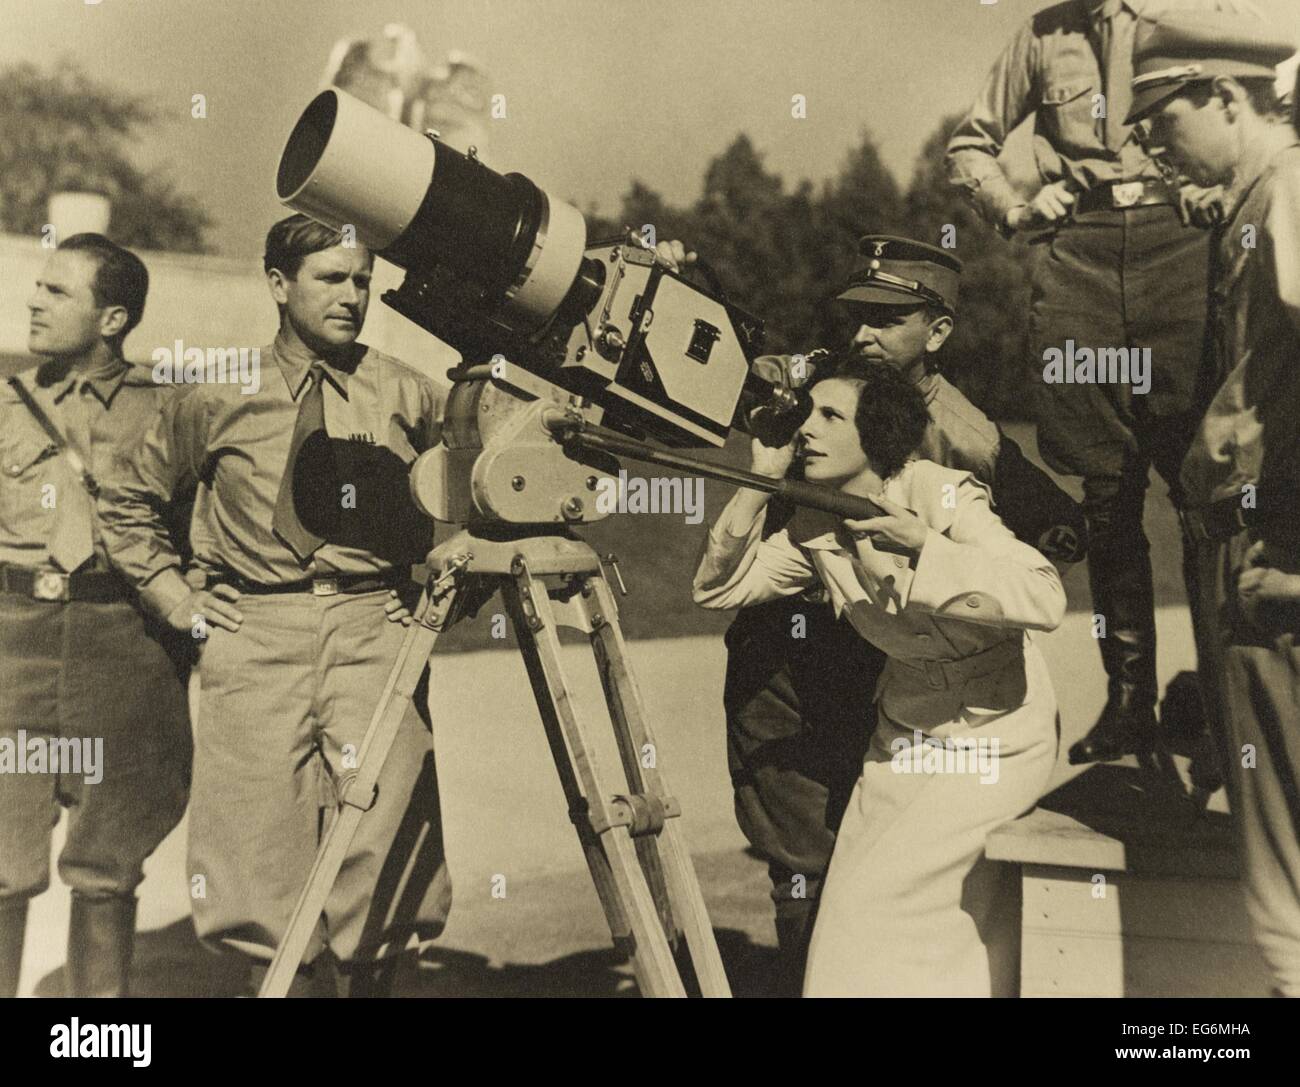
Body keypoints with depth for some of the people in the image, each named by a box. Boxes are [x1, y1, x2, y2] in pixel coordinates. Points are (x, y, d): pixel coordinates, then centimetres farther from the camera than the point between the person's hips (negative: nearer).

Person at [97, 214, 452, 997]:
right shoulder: (219, 401, 6)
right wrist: (176, 597, 8)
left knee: (380, 846, -5)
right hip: (254, 638, 0)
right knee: (262, 848, 1)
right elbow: (128, 502, 16)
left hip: (376, 632, 0)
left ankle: (366, 977, 12)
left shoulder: (409, 395, 6)